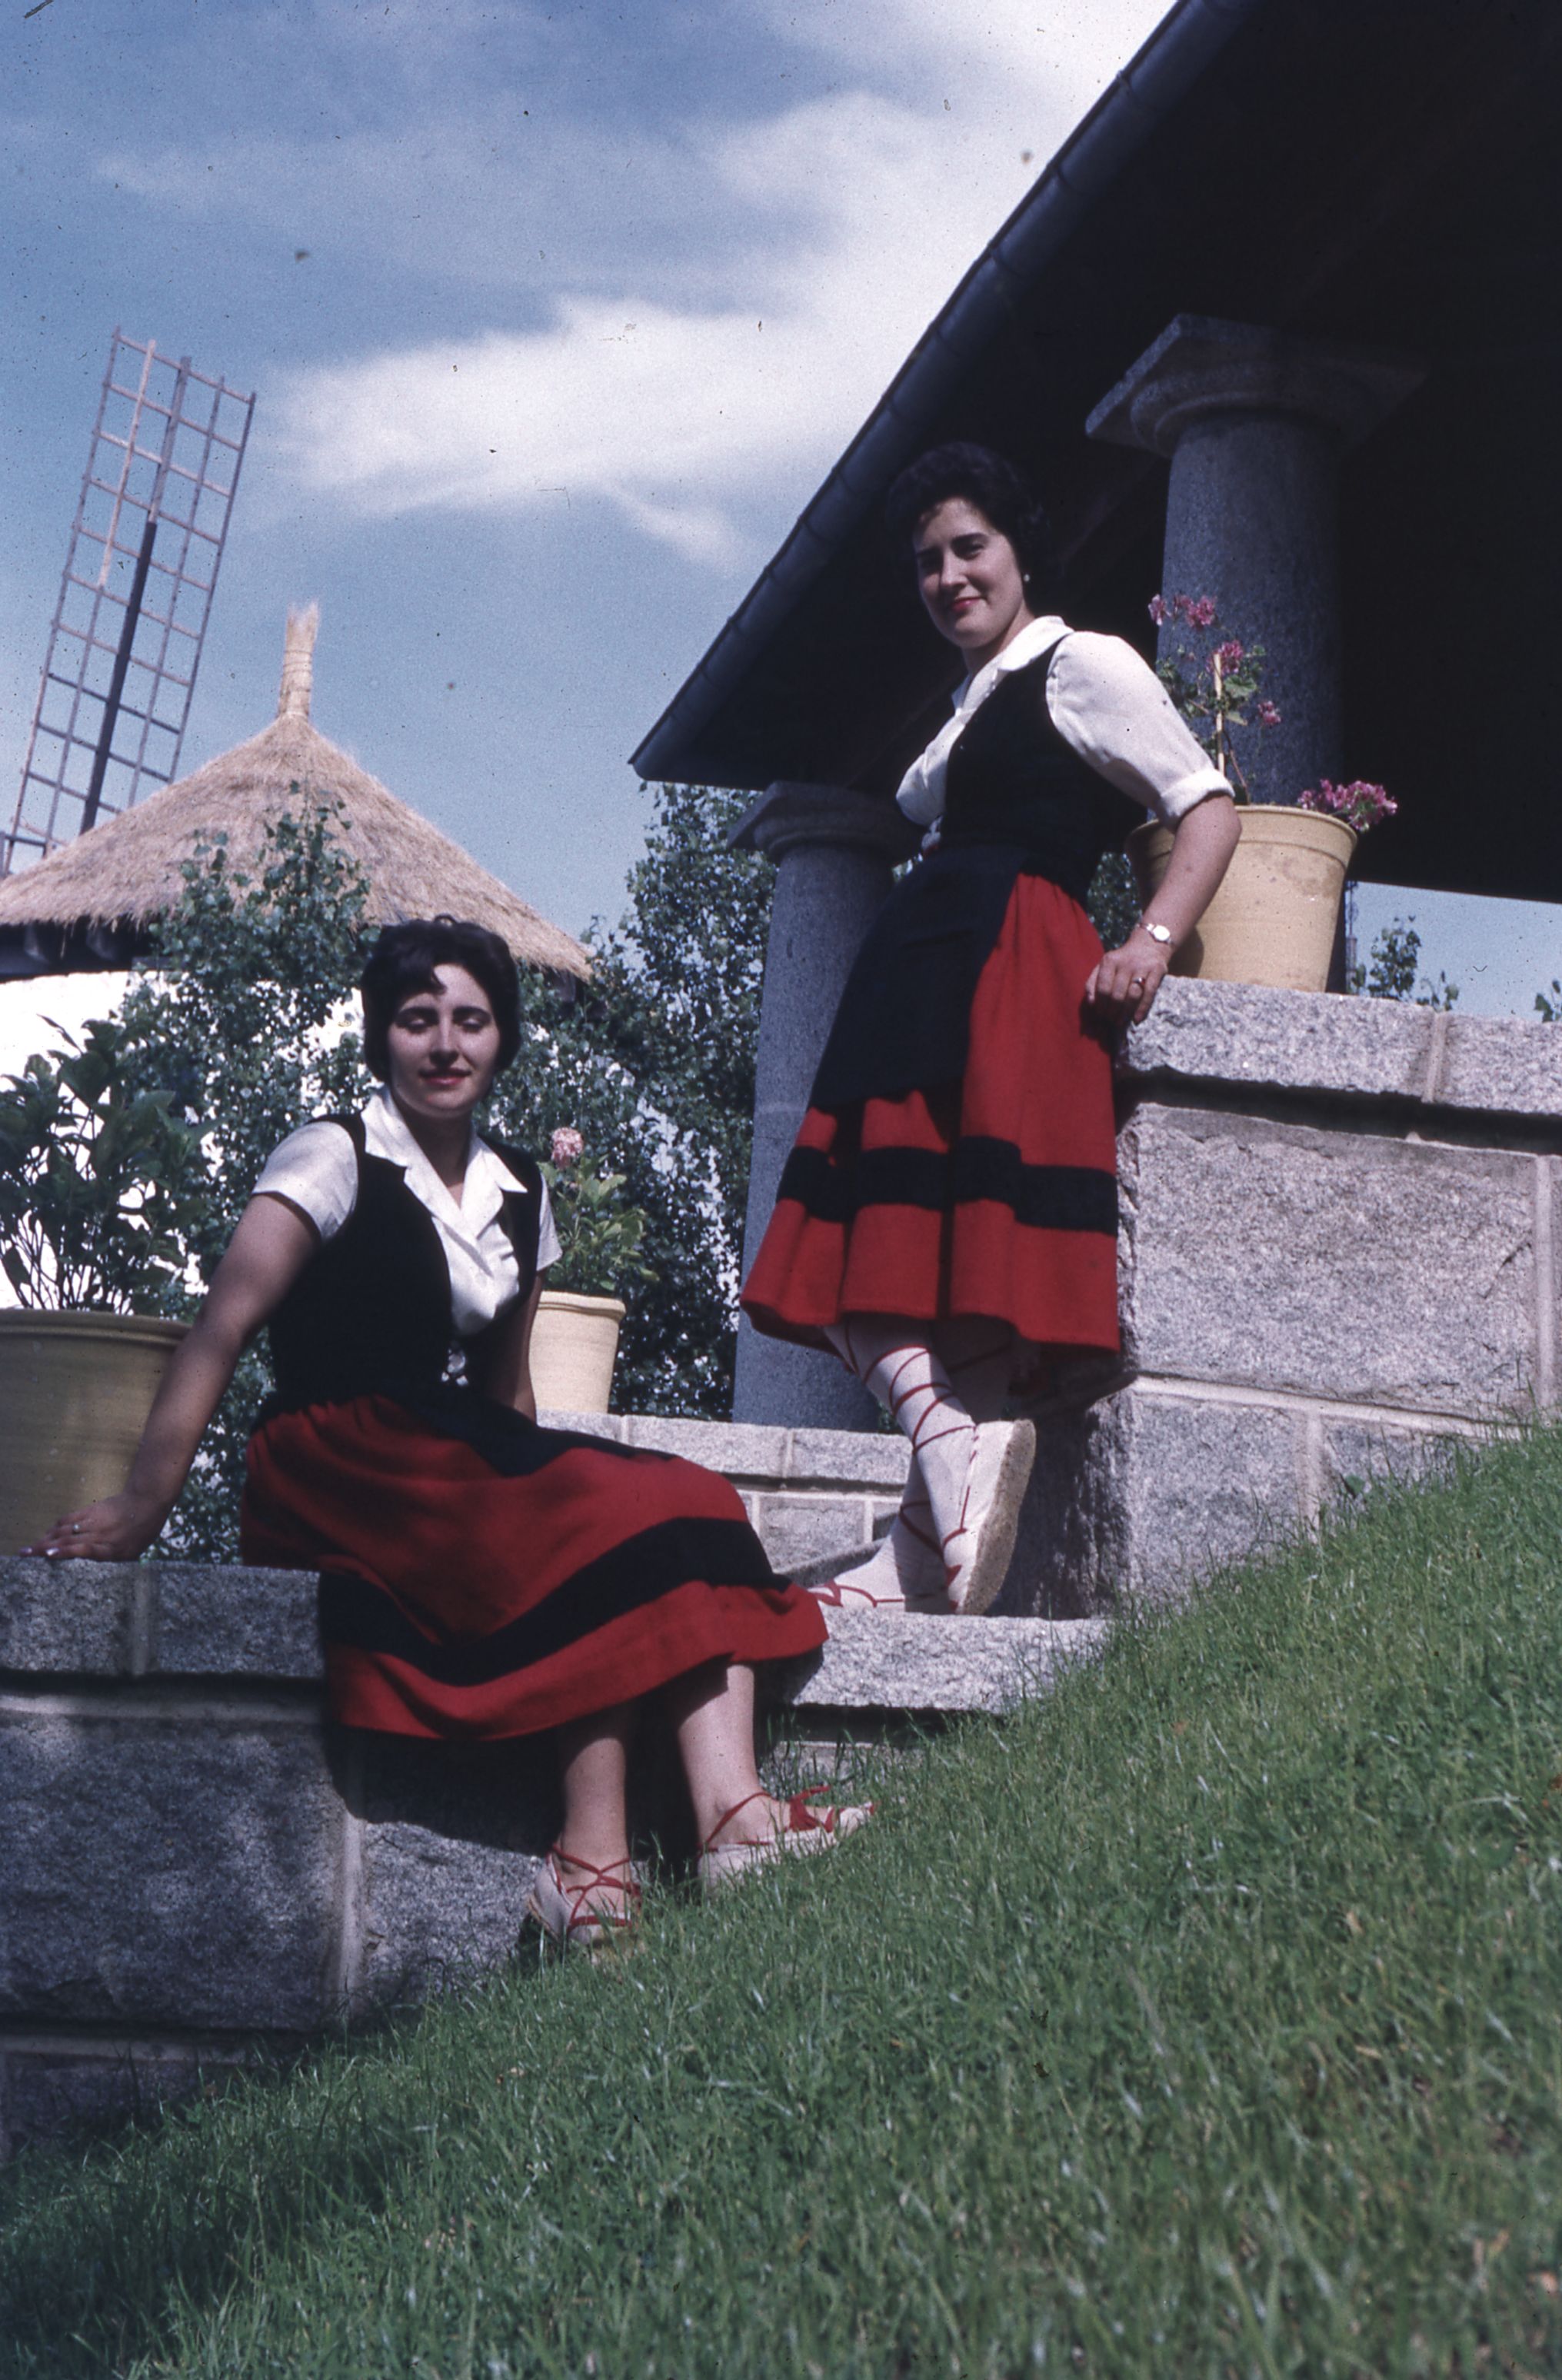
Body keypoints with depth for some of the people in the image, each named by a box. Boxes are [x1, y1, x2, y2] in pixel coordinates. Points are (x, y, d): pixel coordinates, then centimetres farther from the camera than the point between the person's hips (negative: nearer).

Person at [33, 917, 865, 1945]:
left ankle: (732, 1815, -36)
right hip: (343, 1474, -6)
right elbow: (224, 1326, -14)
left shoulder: (520, 1192, 16)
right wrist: (146, 1500, -25)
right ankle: (591, 1858, -32)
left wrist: (536, 1483, 4)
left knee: (680, 1508, -20)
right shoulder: (333, 1159, -2)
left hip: (471, 1468, 6)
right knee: (611, 1518, -29)